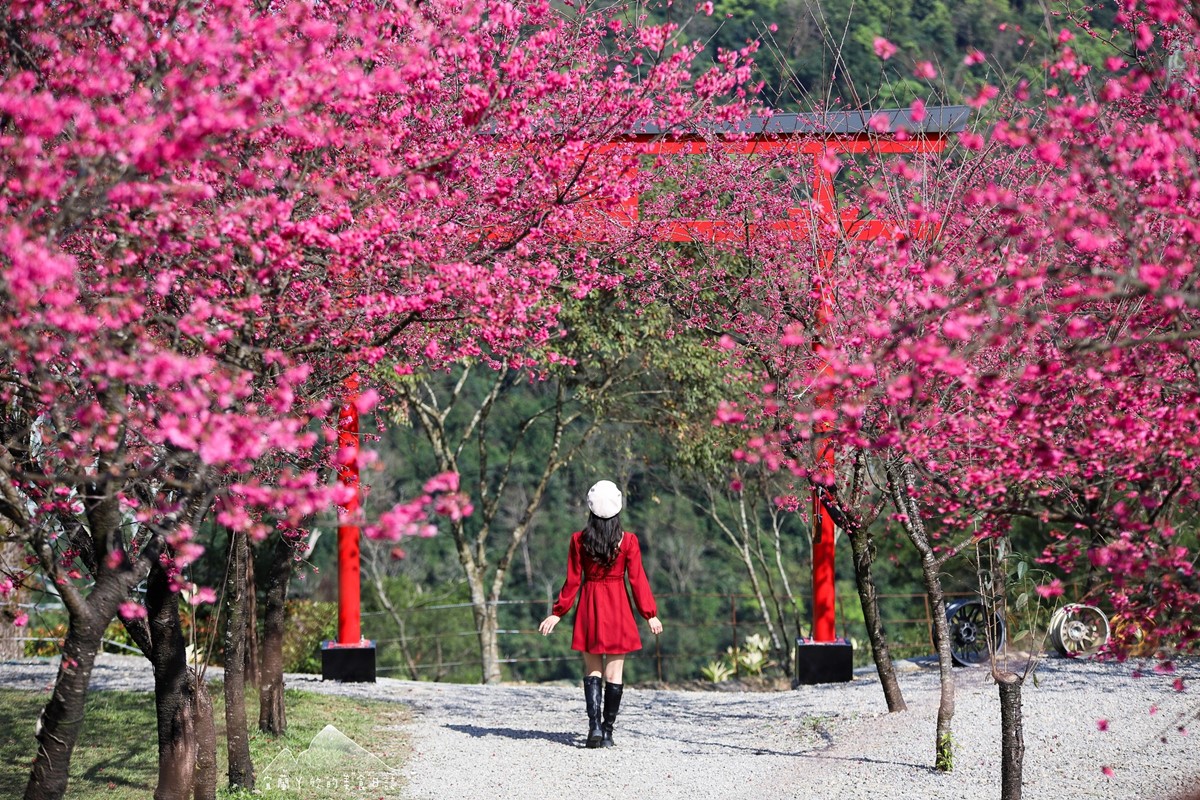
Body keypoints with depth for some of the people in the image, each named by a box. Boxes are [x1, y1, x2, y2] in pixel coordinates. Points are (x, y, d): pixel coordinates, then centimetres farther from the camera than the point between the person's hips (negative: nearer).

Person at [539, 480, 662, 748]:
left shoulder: (579, 540, -6)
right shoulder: (628, 541, -7)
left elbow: (572, 581, -4)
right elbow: (637, 580, -5)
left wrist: (557, 613, 5)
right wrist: (650, 614, 4)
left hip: (590, 606, 1)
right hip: (618, 610, -1)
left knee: (592, 670, 10)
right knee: (614, 673, 6)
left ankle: (594, 724, -8)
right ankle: (607, 731, 5)